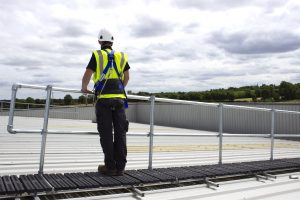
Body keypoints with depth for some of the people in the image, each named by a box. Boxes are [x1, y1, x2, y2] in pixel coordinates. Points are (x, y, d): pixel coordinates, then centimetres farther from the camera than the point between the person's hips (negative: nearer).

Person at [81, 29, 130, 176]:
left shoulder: (97, 55, 3)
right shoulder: (121, 56, 13)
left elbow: (87, 76, -3)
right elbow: (127, 77, 15)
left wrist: (84, 88, 16)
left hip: (103, 99, -3)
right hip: (119, 98, 3)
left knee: (106, 134, 2)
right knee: (120, 133, 5)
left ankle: (110, 167, 5)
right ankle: (120, 167, 9)